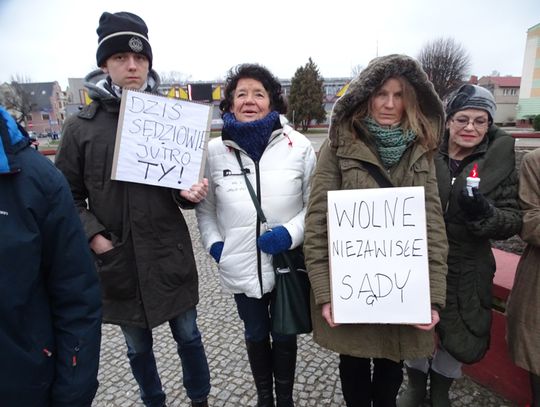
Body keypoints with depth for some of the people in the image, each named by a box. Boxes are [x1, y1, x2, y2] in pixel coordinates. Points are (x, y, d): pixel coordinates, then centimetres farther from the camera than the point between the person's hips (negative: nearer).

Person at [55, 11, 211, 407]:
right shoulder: (80, 127, -1)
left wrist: (189, 193, -16)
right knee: (138, 348, 19)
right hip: (118, 261, 1)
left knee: (188, 337, 16)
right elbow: (68, 195, 3)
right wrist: (93, 236, -9)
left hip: (170, 256, 0)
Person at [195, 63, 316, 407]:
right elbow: (205, 206, 7)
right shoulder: (215, 150, -4)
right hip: (241, 267, 2)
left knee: (285, 336, 19)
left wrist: (291, 233, -18)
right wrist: (214, 243, -4)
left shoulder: (299, 146, -8)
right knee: (256, 335, 22)